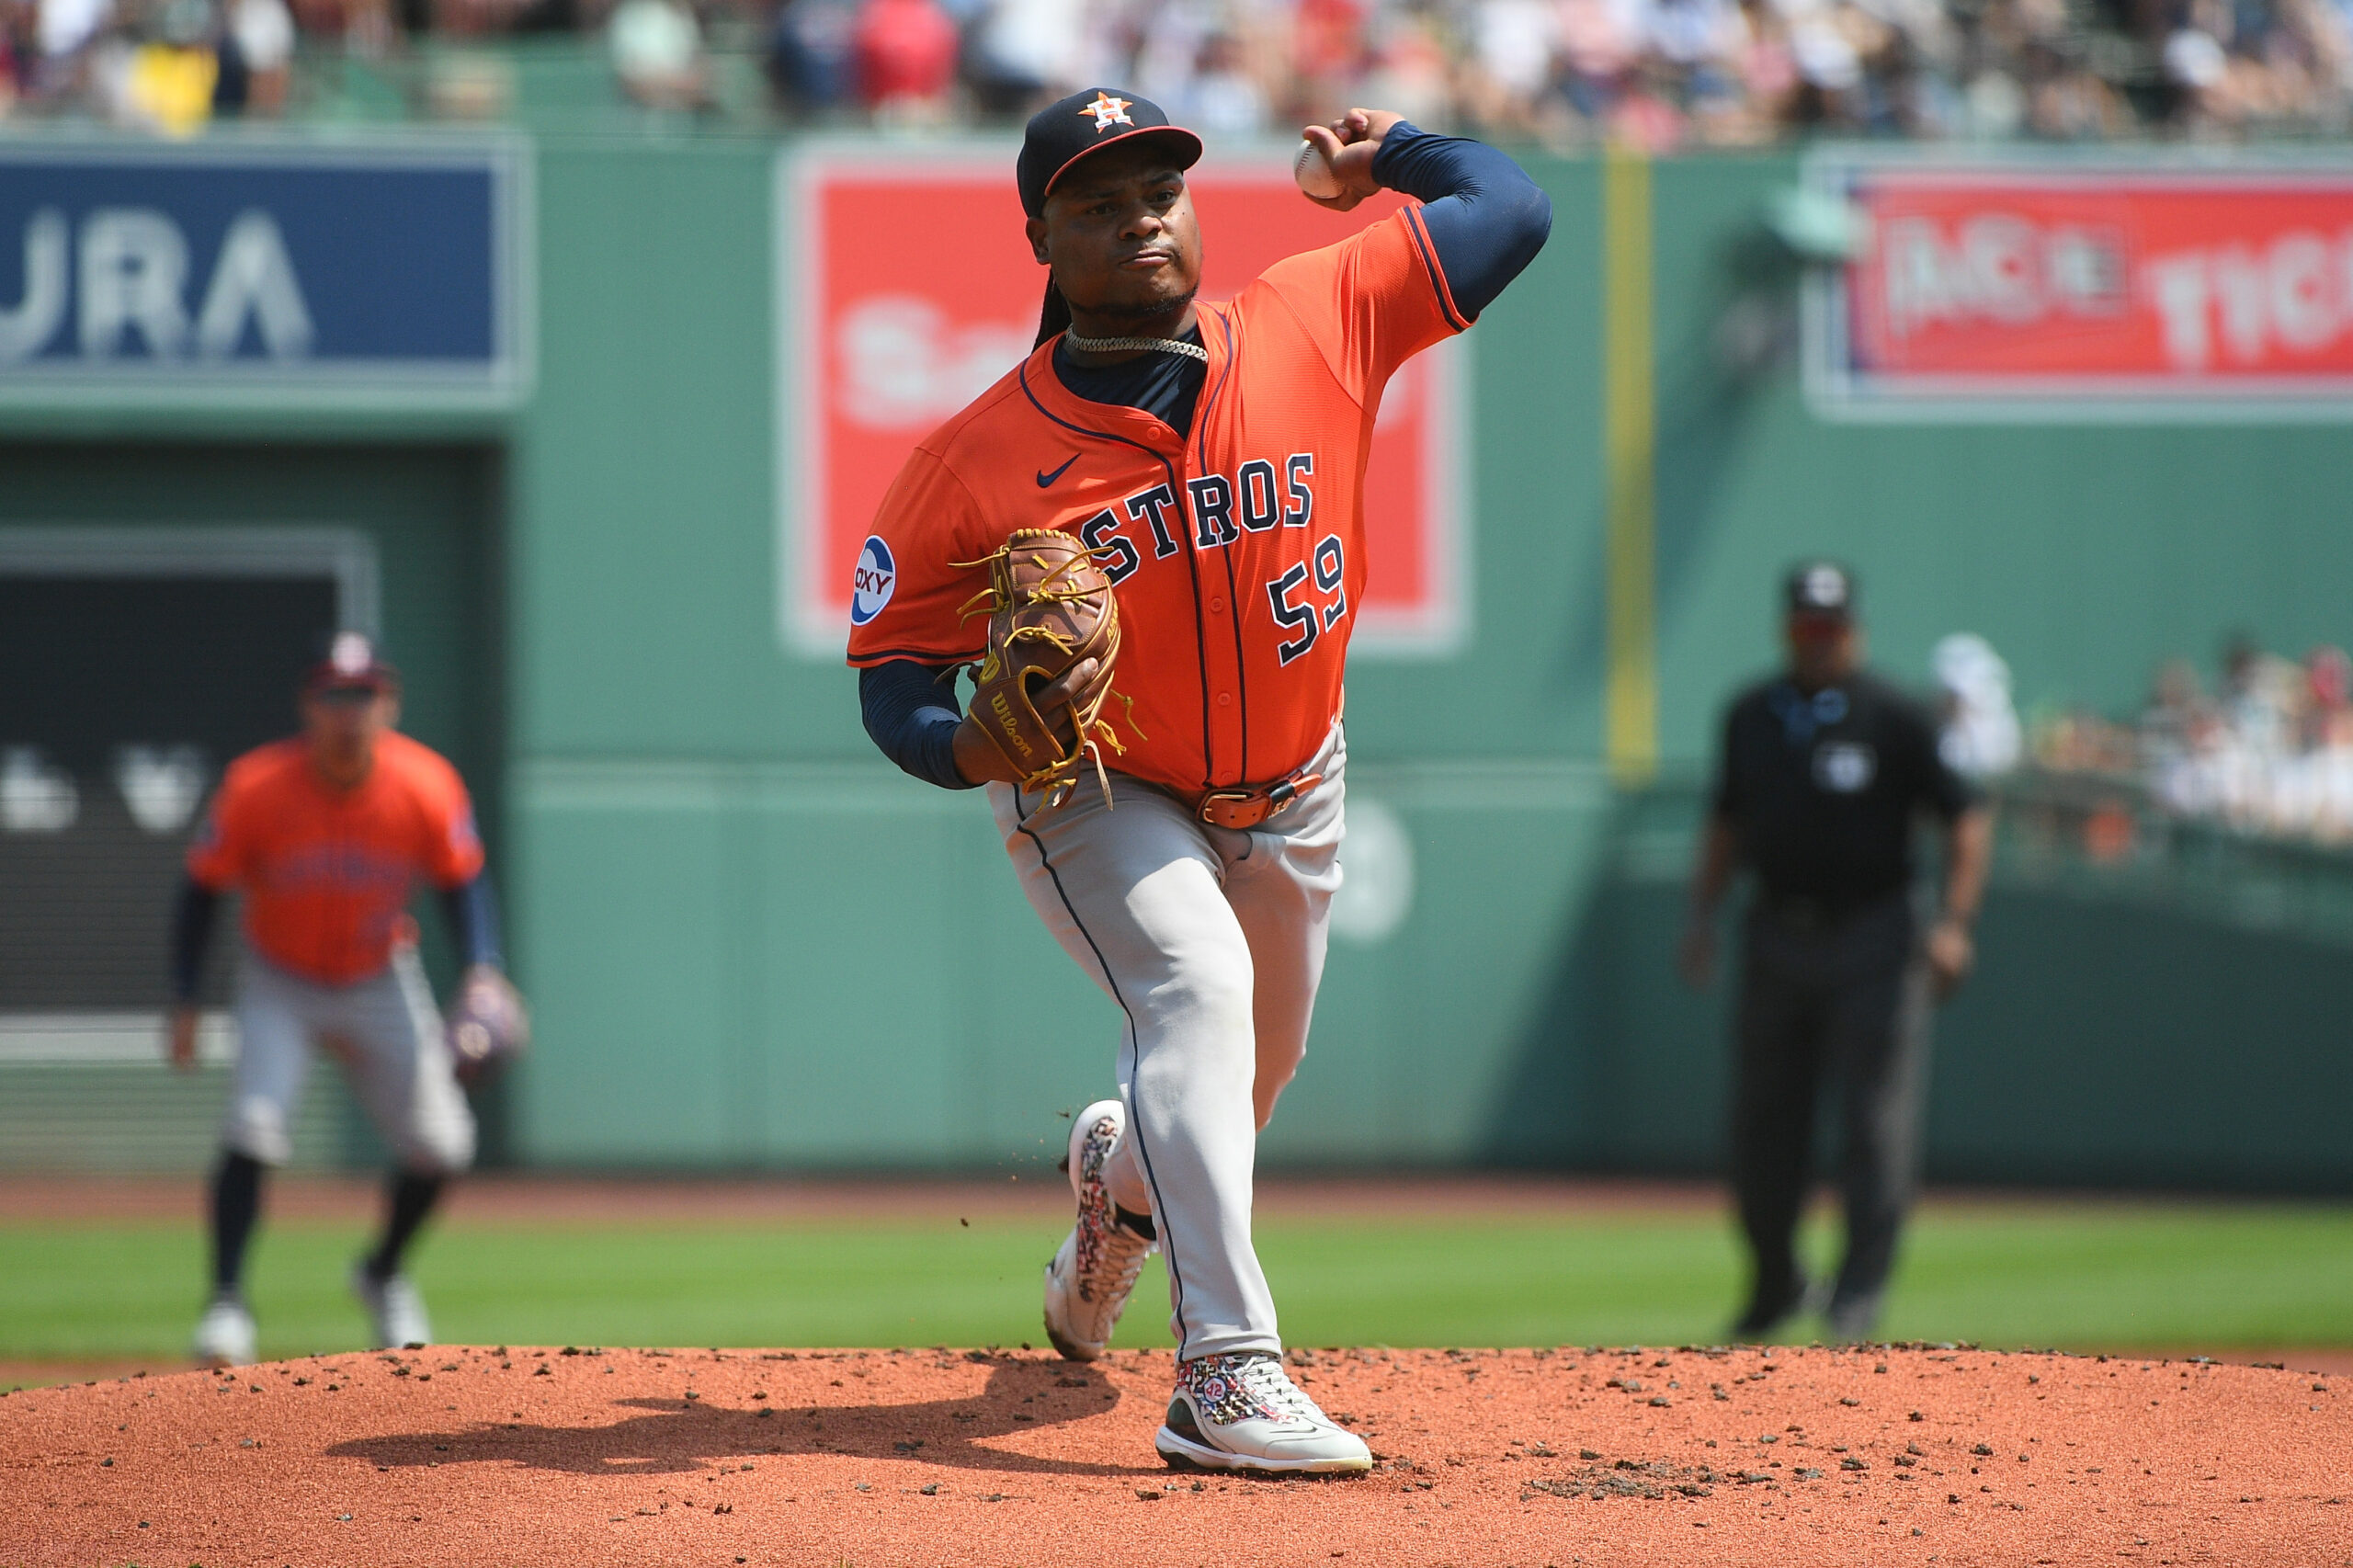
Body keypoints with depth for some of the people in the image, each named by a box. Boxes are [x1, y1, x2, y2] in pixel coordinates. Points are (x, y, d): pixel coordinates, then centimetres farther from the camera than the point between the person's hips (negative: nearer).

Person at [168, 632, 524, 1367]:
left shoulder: (426, 788, -20)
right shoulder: (257, 788, -23)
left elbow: (462, 884, -6)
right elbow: (202, 891, -12)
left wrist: (483, 969, -23)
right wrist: (185, 1004, -17)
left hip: (380, 983, 2)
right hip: (279, 987, -2)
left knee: (440, 1146, 1)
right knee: (253, 1127, -22)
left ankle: (382, 1274, 28)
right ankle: (227, 1301, -15)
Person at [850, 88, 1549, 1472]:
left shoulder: (1315, 325, -14)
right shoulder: (980, 458, -20)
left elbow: (1513, 209, -9)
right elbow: (893, 664, -14)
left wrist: (1384, 150, 6)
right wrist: (976, 749, -33)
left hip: (1291, 795, 4)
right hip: (1095, 797, -4)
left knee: (1255, 1068, 19)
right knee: (1198, 990, -29)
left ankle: (1118, 1184, 57)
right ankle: (1226, 1374, -34)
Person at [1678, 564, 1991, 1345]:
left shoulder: (1894, 718, -5)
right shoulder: (1750, 716, 9)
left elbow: (1966, 818, -4)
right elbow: (1727, 820, 19)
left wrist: (1954, 922, -14)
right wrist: (1702, 914, 9)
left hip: (1872, 936, -4)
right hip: (1777, 936, 5)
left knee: (1876, 1118, -7)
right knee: (1763, 1123, 7)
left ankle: (1861, 1288, -2)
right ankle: (1774, 1282, 22)